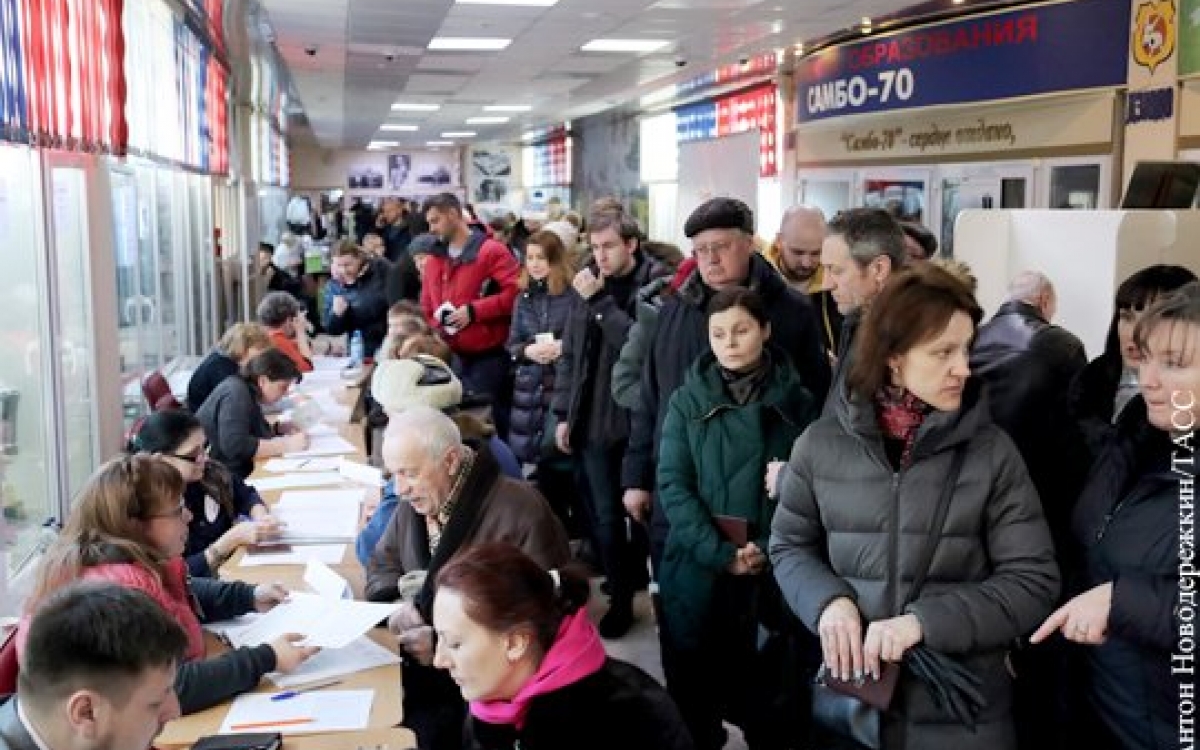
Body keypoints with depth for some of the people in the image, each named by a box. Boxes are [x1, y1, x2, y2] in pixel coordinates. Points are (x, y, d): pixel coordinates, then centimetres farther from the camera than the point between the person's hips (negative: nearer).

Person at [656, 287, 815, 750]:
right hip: (697, 570, 1)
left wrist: (770, 550, -15)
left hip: (774, 573, 0)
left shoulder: (797, 402, 2)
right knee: (693, 687, 10)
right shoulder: (687, 401, 2)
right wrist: (720, 552, -15)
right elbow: (672, 483, -4)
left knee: (768, 695, 10)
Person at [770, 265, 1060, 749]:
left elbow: (1033, 581, -7)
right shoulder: (822, 443, -3)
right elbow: (789, 546, 8)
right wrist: (828, 600, -12)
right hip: (850, 695, 1)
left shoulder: (991, 450, -6)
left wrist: (925, 621, -19)